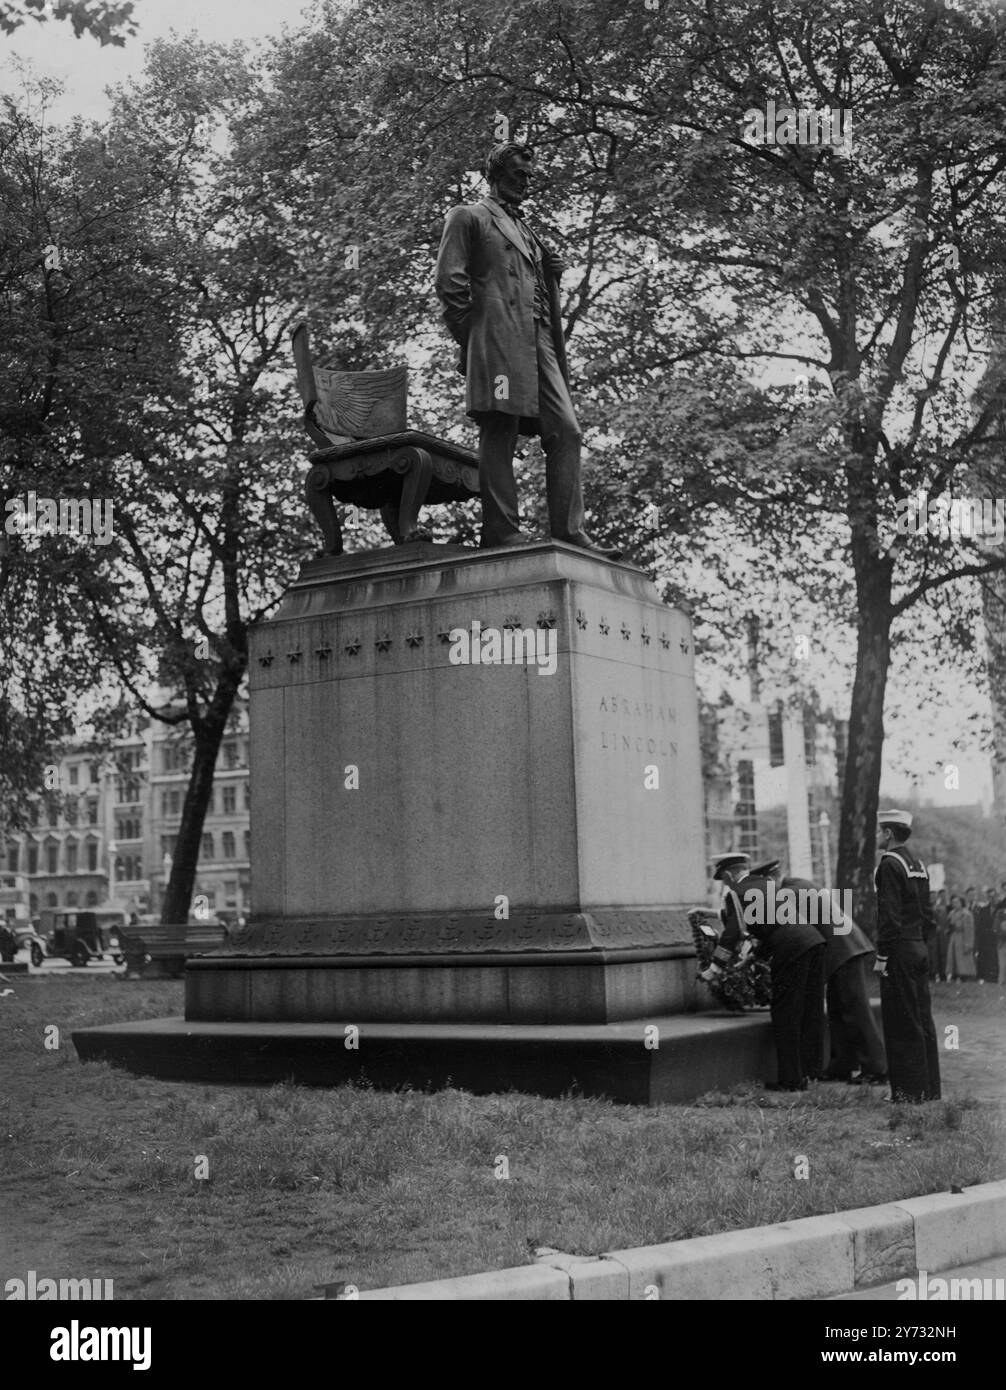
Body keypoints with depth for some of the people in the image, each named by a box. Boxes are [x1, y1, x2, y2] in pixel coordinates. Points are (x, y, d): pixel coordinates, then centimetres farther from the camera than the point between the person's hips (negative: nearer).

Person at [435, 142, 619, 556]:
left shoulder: (526, 230, 32)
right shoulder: (468, 216, 10)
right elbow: (449, 281, 0)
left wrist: (552, 270, 11)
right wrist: (471, 336, -6)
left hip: (539, 340, 7)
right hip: (498, 338, -7)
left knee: (565, 431, -5)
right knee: (499, 433, -11)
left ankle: (569, 532, -9)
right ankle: (501, 532, -12)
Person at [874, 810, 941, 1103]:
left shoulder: (890, 864, -12)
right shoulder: (918, 864, 14)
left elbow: (889, 916, -18)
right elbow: (926, 913, 17)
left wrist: (881, 956, -16)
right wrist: (920, 943, 19)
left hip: (900, 953, -9)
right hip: (920, 950, 9)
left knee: (902, 1024, -4)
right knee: (923, 1021, 12)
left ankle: (910, 1092, -1)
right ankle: (930, 1089, 17)